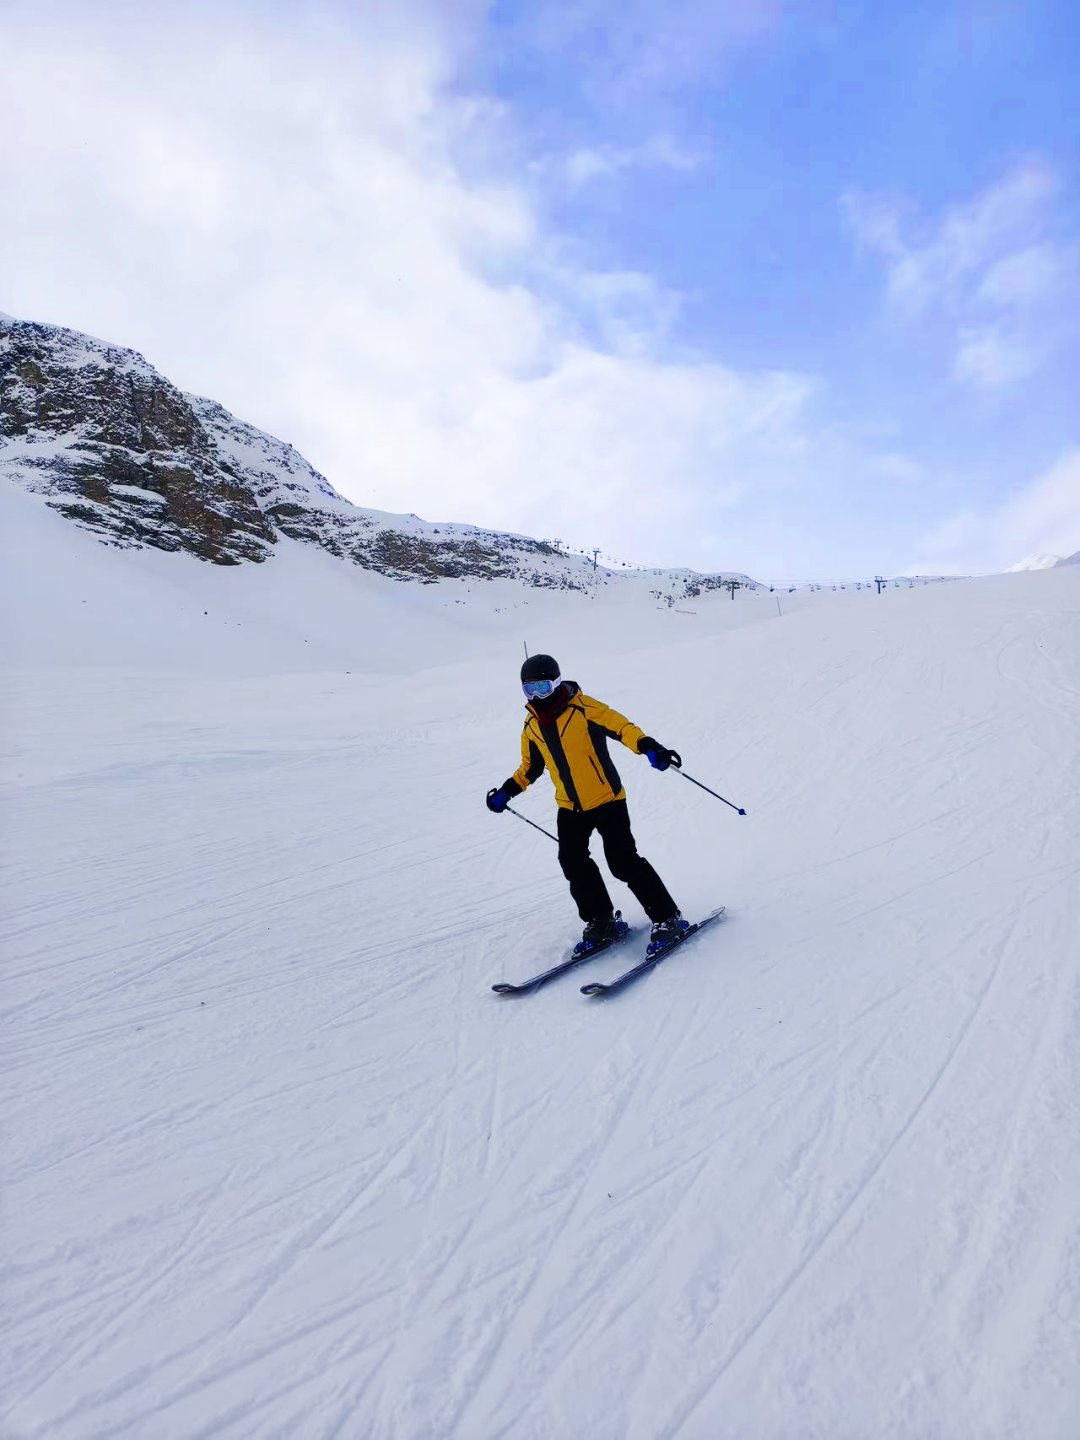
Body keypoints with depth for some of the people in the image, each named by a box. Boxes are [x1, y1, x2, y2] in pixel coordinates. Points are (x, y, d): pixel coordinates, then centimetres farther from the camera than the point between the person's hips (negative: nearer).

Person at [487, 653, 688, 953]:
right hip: (569, 806, 6)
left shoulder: (582, 708, -13)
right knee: (572, 861, -3)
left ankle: (667, 918, 3)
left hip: (606, 798, -6)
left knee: (623, 861, -11)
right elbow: (530, 766, 19)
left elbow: (621, 726, -21)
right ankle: (600, 922, 14)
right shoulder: (532, 726, 5)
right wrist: (506, 791, 12)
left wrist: (648, 747, -38)